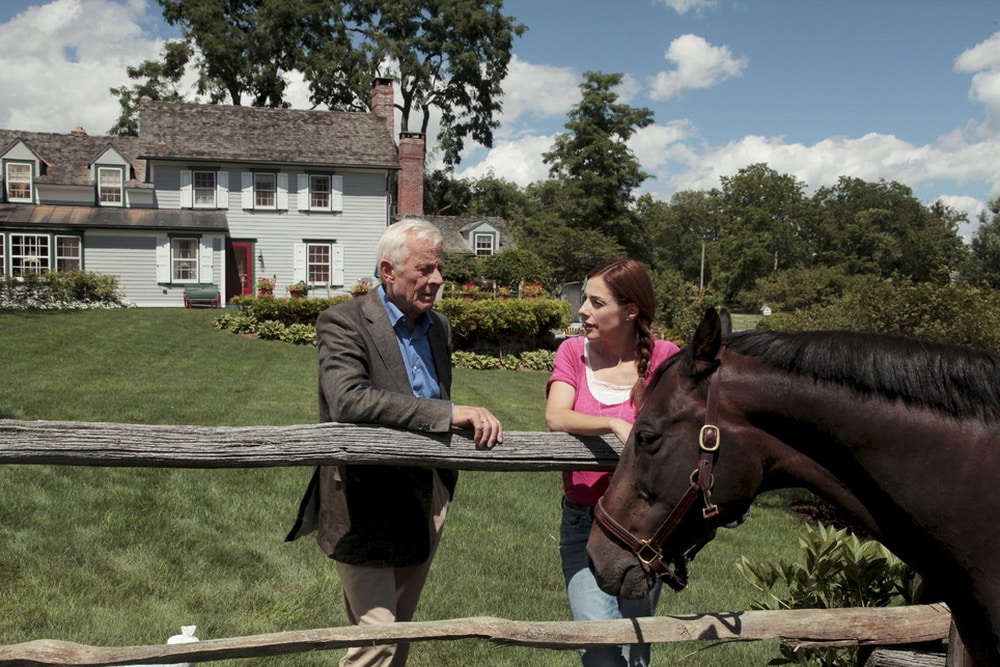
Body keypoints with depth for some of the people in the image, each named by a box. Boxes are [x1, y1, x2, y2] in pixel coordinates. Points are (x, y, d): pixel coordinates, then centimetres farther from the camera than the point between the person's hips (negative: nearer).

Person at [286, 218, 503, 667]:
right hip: (365, 505, -7)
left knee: (401, 630, 18)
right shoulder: (343, 322, -13)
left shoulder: (439, 327, 10)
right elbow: (348, 400, -31)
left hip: (425, 502, 7)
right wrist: (449, 413, -32)